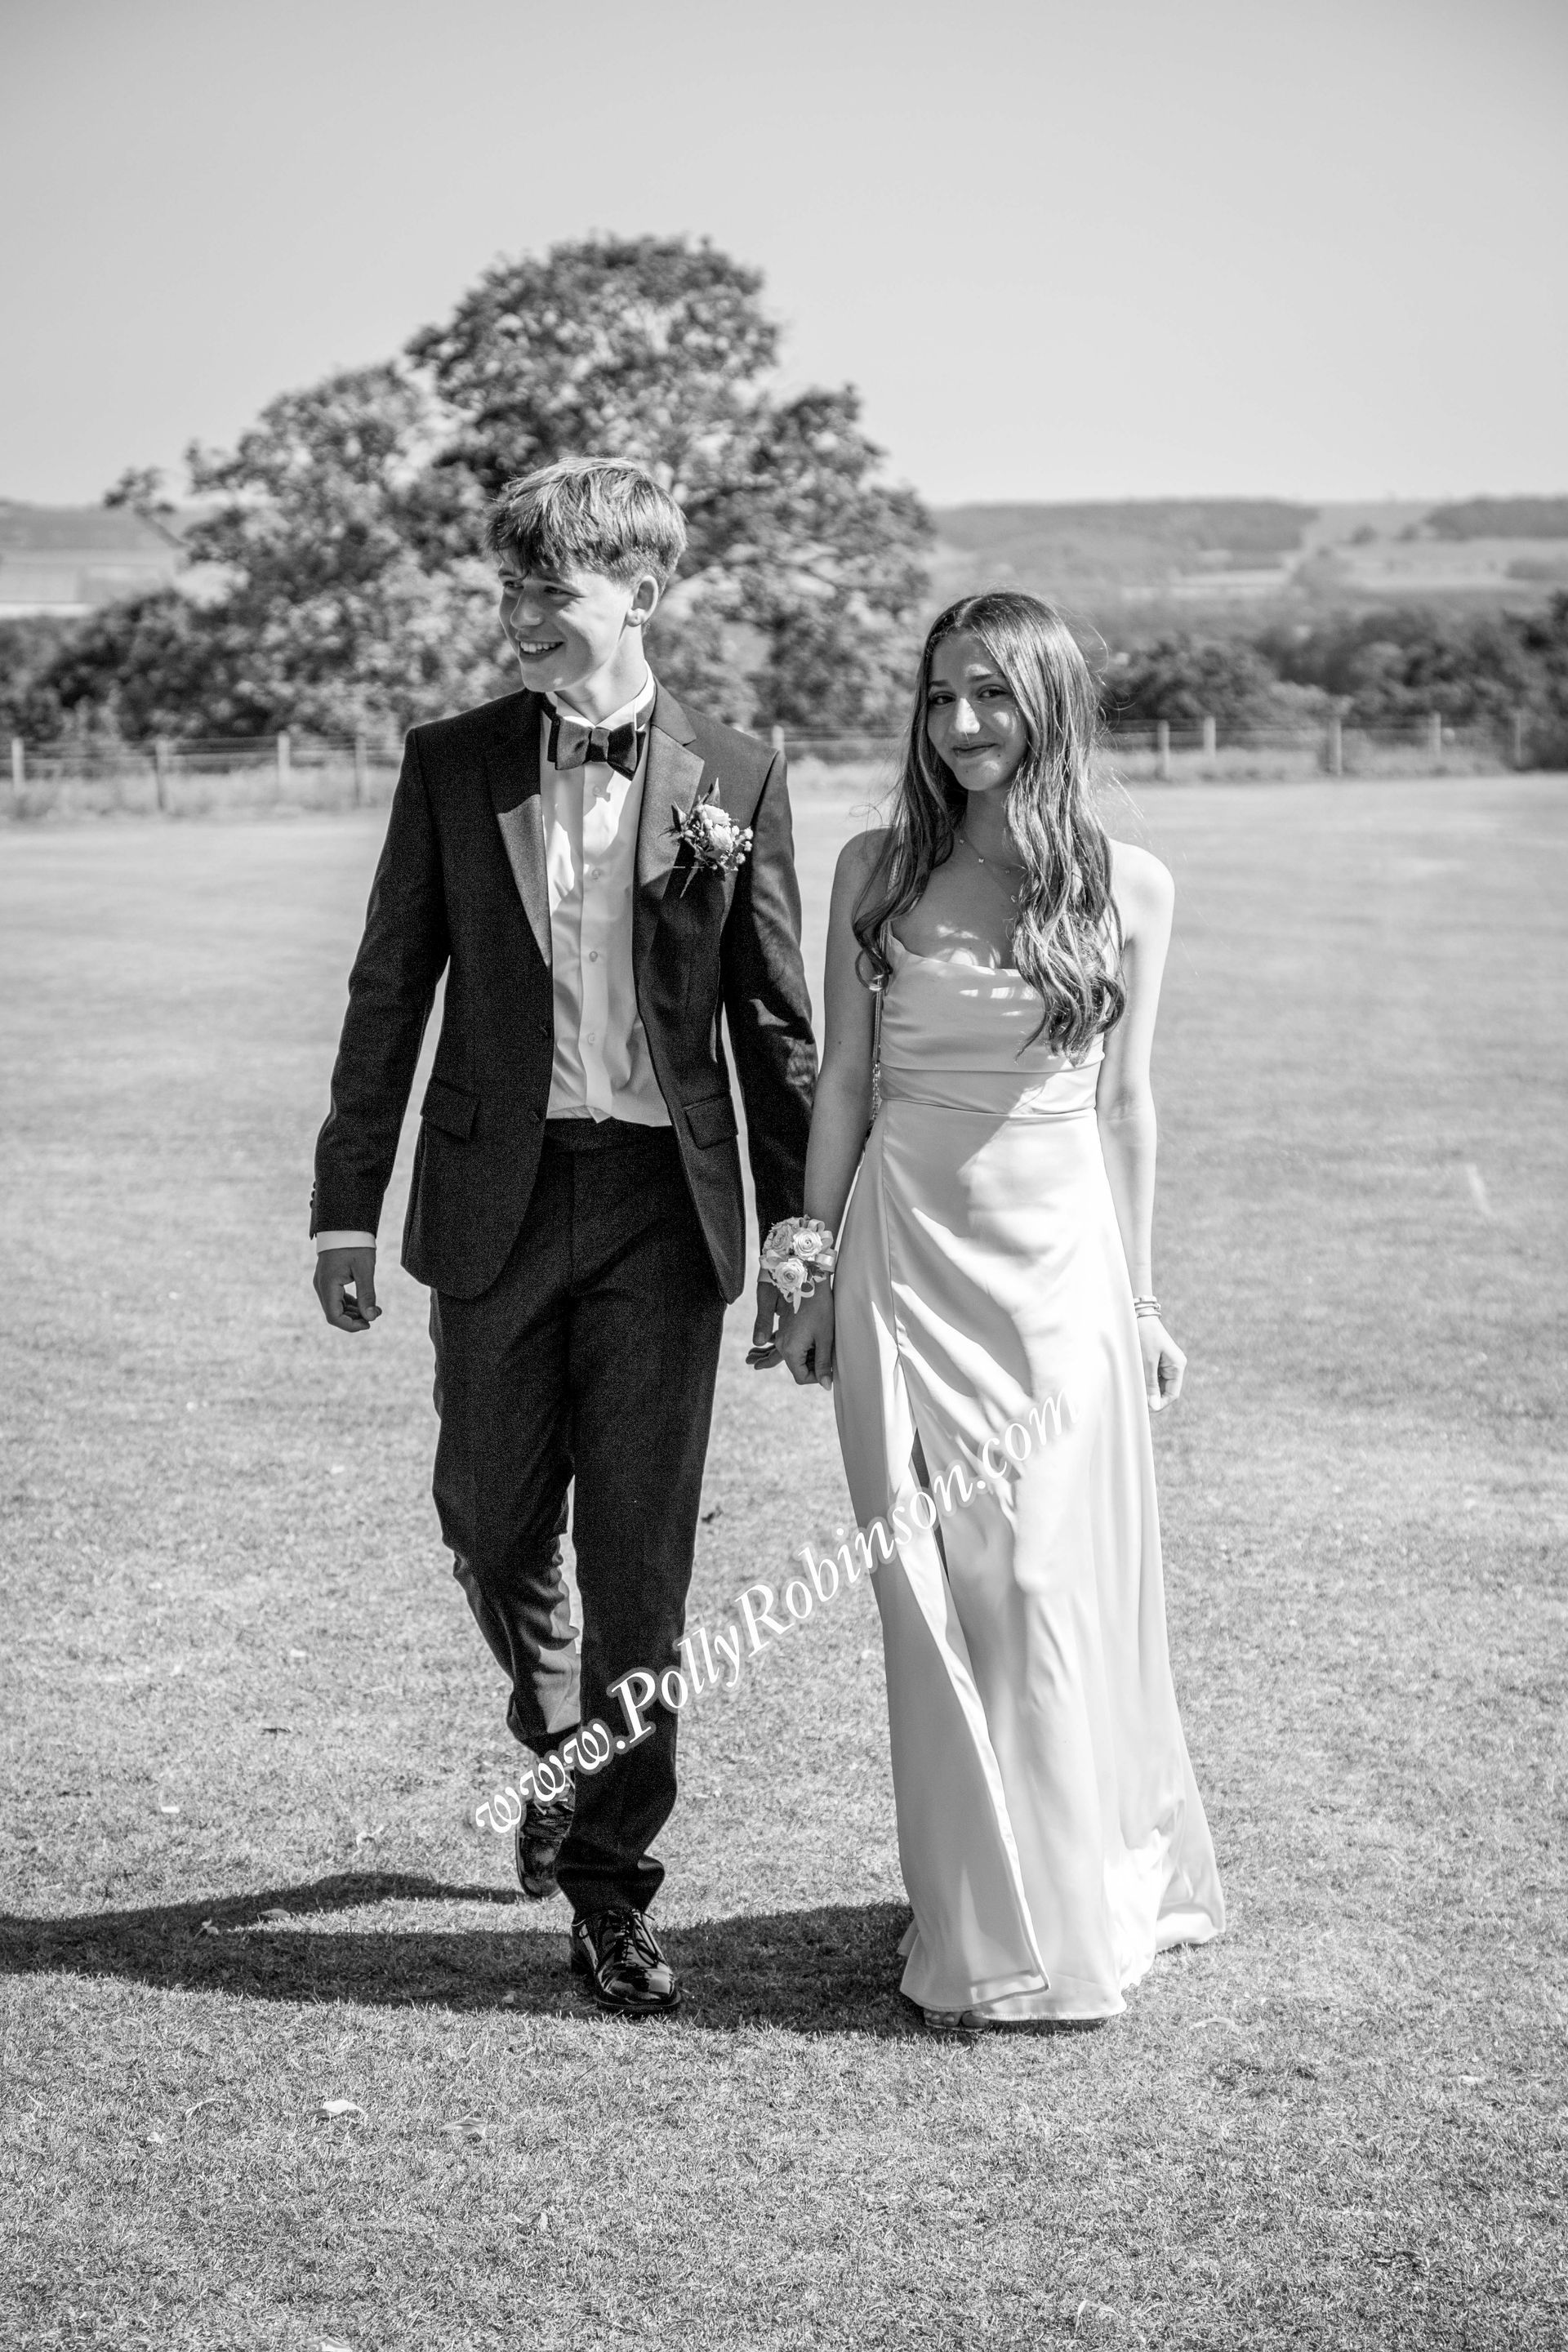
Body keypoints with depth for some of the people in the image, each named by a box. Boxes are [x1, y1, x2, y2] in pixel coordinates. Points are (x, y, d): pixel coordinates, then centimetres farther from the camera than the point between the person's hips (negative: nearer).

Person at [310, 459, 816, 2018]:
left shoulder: (735, 779, 2)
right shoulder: (451, 766, 4)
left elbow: (774, 1020, 4)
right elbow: (390, 992, 6)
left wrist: (798, 1226, 1)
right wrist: (347, 1203, 3)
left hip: (664, 1203, -1)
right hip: (497, 1195, 2)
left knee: (641, 1560, 1)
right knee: (492, 1522, 11)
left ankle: (610, 1885, 12)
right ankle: (556, 1736, 42)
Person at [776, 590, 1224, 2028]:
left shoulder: (1128, 888, 1)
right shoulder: (877, 871, 3)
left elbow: (1124, 1103, 7)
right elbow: (842, 1081, 7)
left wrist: (1138, 1297, 7)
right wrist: (817, 1274, 6)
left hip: (1059, 1265, -1)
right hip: (908, 1261, 1)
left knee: (1052, 1592, 0)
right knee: (936, 1599, 2)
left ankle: (1086, 1910, 18)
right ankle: (983, 1938, 14)